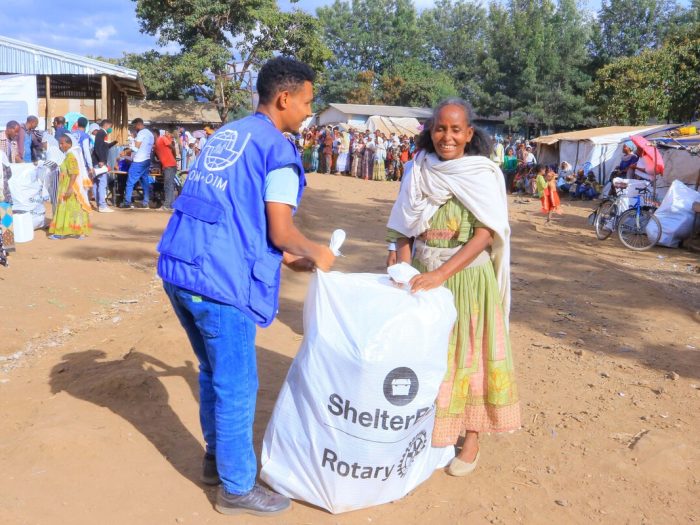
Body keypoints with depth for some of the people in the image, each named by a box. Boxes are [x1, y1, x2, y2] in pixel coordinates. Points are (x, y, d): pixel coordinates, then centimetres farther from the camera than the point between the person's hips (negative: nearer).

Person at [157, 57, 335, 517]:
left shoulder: (225, 134, 19)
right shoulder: (279, 148, -7)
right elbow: (280, 231, -11)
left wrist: (282, 256, 26)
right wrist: (312, 253, 9)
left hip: (178, 267, 9)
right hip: (220, 278, -8)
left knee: (213, 373, 23)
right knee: (237, 386, 6)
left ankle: (216, 458, 38)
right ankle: (237, 488, 20)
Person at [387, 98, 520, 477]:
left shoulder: (485, 175, -7)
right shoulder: (419, 171, 3)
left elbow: (486, 234, -15)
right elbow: (404, 231, 5)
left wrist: (441, 274, -24)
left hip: (467, 278, -3)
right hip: (423, 276, 3)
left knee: (468, 356, 6)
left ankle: (471, 437, 23)